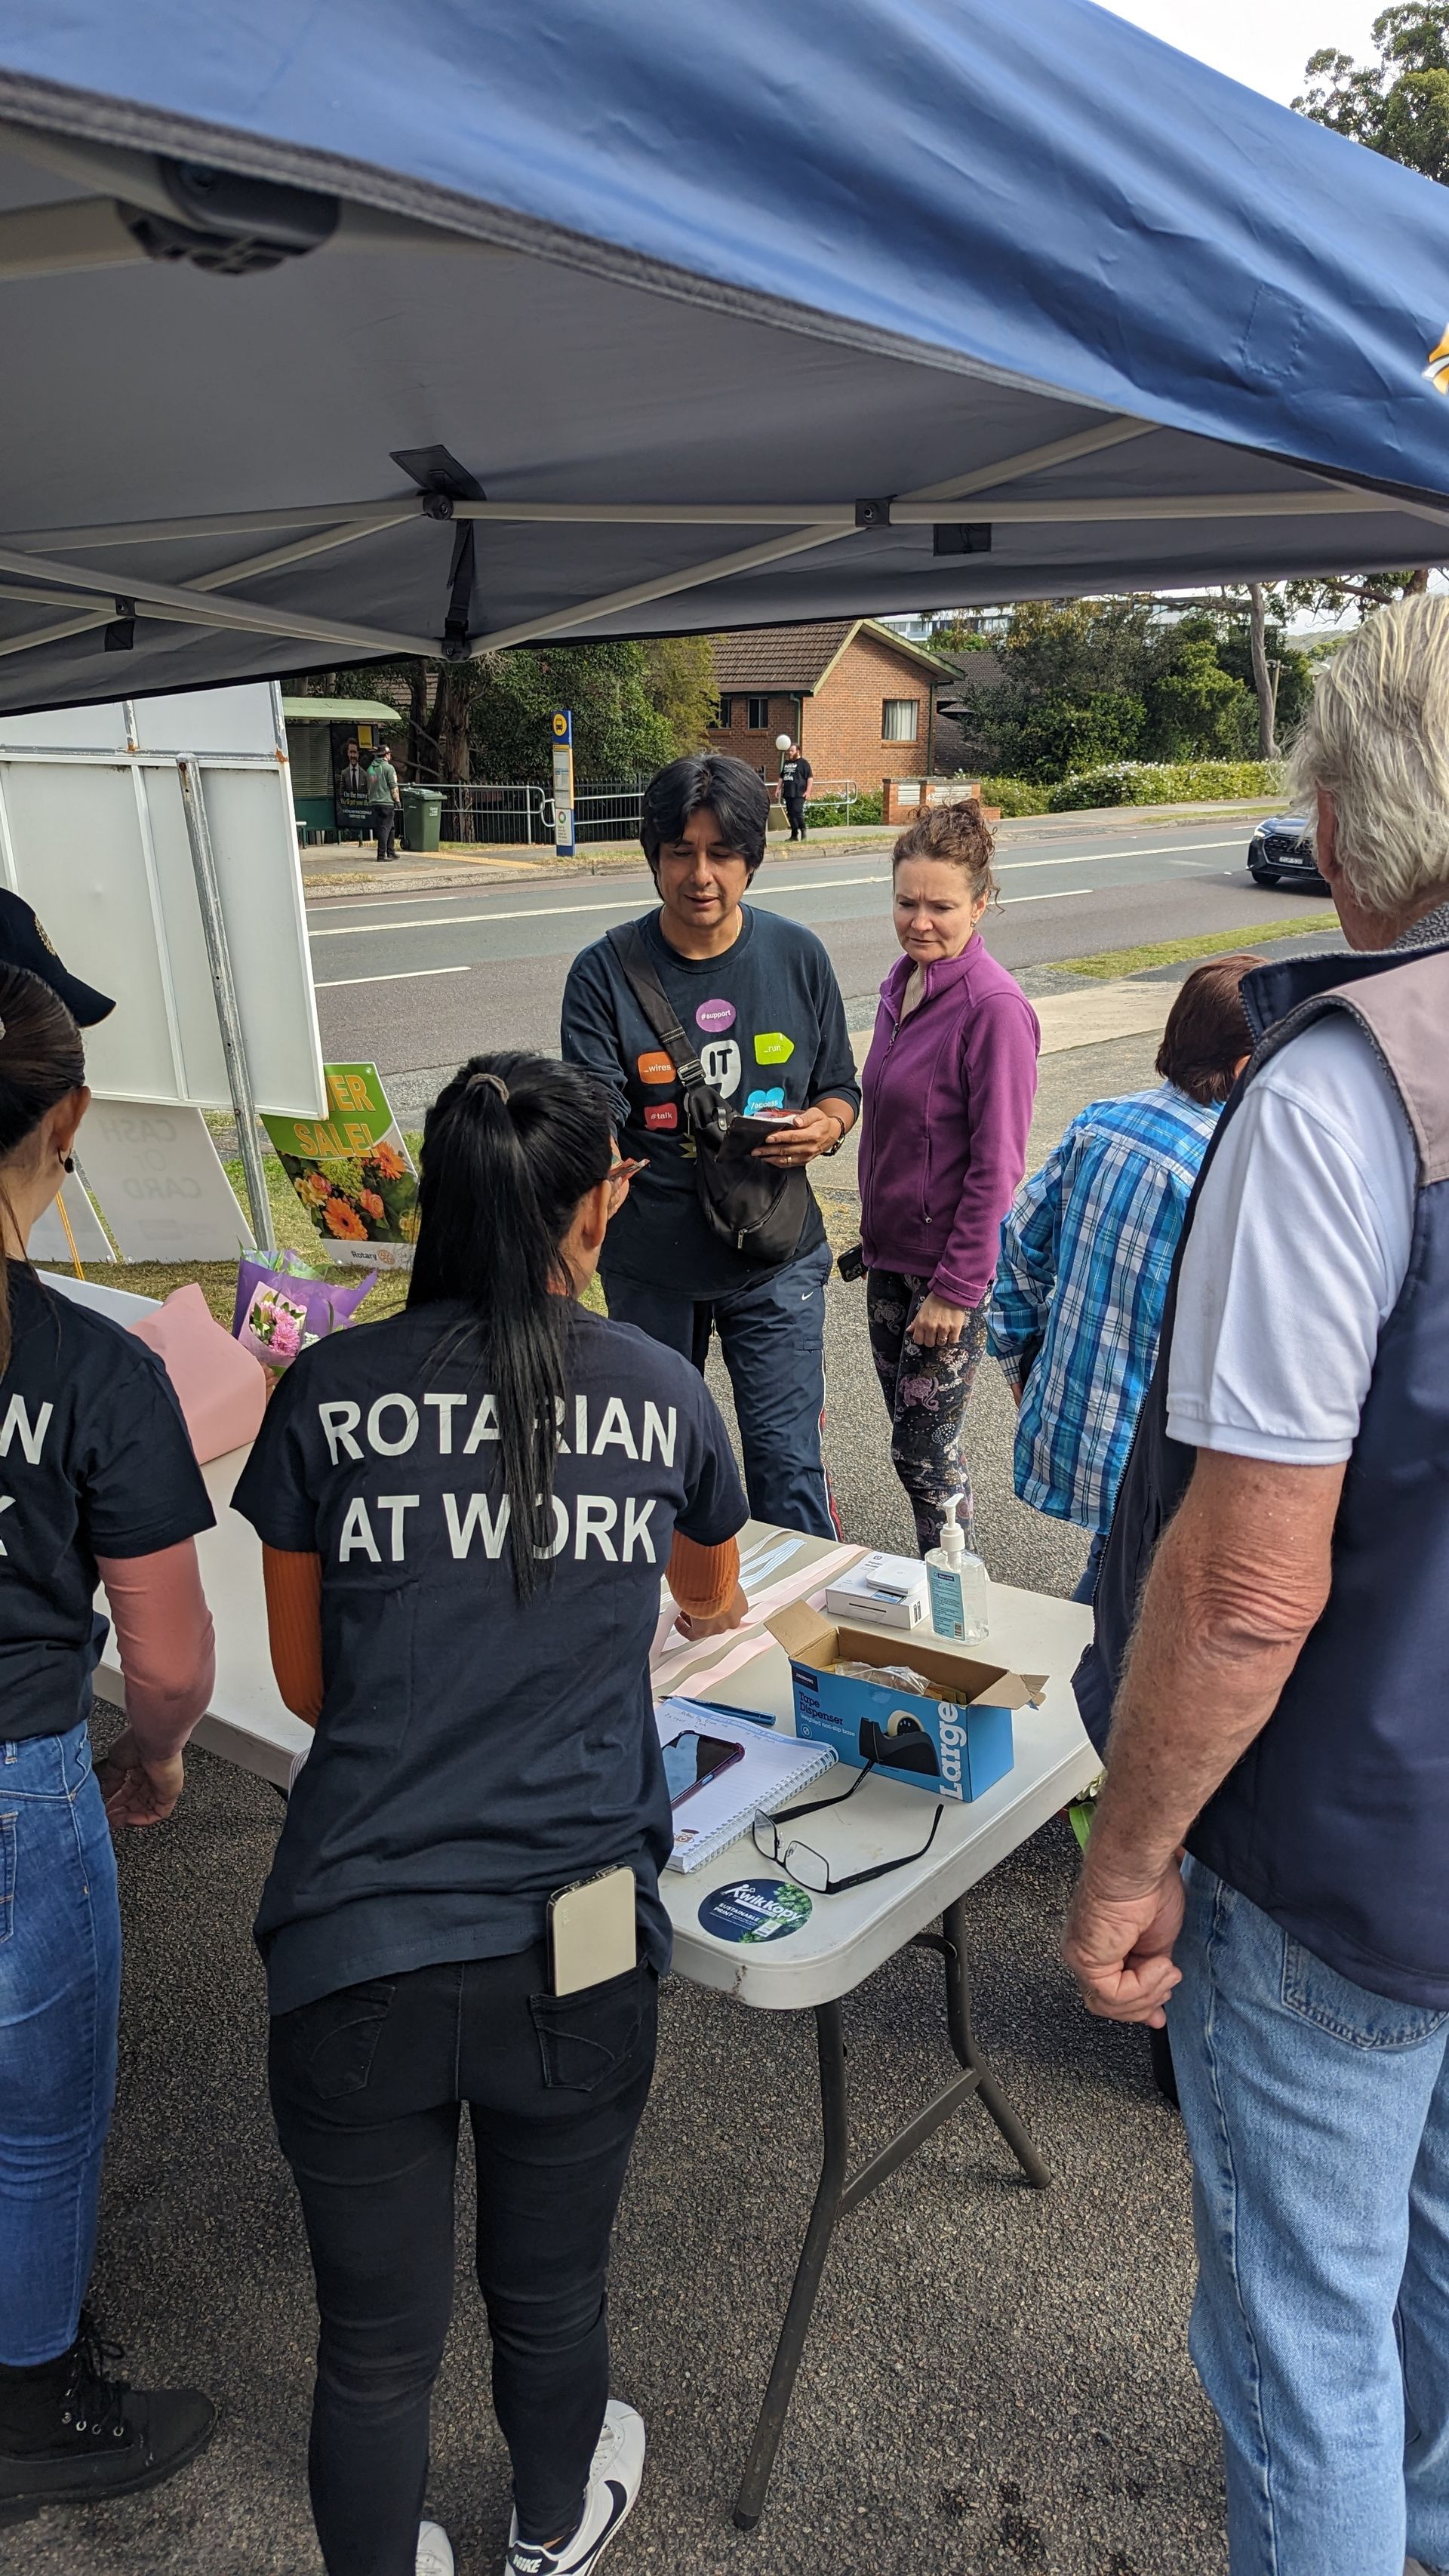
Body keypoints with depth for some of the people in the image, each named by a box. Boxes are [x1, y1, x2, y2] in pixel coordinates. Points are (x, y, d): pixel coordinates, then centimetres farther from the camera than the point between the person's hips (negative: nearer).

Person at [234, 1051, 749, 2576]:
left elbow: (305, 1682, 7)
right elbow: (714, 1605, 20)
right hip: (576, 1941, 1)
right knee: (549, 2296, 27)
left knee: (375, 2348, 20)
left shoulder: (326, 1394, -5)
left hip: (355, 1947, -1)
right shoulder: (662, 1396, -2)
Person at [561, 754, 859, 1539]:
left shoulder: (798, 957, -3)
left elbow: (840, 1089, 8)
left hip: (775, 1257, 0)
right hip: (648, 1265, 0)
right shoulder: (604, 974, -10)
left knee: (788, 1464, 1)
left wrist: (823, 1127, -16)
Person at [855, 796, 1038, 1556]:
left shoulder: (993, 1005, -19)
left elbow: (996, 1164, -19)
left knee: (925, 1449, 3)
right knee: (911, 1434, 18)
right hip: (890, 1253, 8)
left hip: (950, 1265, -8)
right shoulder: (902, 982, 6)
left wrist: (956, 1288, -18)